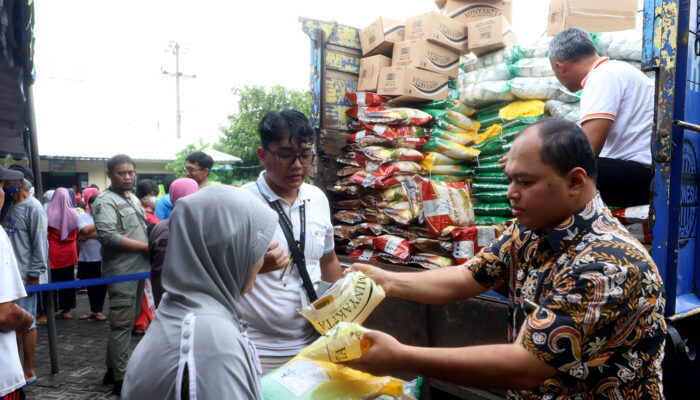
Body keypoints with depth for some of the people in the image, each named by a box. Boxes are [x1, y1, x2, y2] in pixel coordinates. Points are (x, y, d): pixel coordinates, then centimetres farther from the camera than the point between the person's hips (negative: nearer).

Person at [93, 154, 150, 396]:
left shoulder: (133, 198, 17)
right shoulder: (105, 201, -11)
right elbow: (108, 236, -22)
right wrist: (145, 247, -18)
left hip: (138, 269, 9)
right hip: (121, 273, -9)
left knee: (129, 322, 16)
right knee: (122, 324, -3)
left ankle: (113, 369, 29)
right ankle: (120, 379, 6)